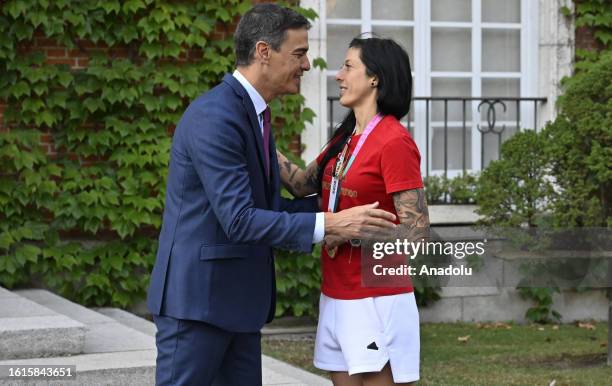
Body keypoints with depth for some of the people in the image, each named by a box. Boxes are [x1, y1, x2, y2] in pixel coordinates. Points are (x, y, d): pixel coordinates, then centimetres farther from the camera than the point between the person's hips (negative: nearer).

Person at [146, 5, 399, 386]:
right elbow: (239, 220, -25)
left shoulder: (253, 113, 13)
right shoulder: (214, 116, -19)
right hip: (196, 297, -10)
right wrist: (328, 225, -26)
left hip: (235, 298, 10)